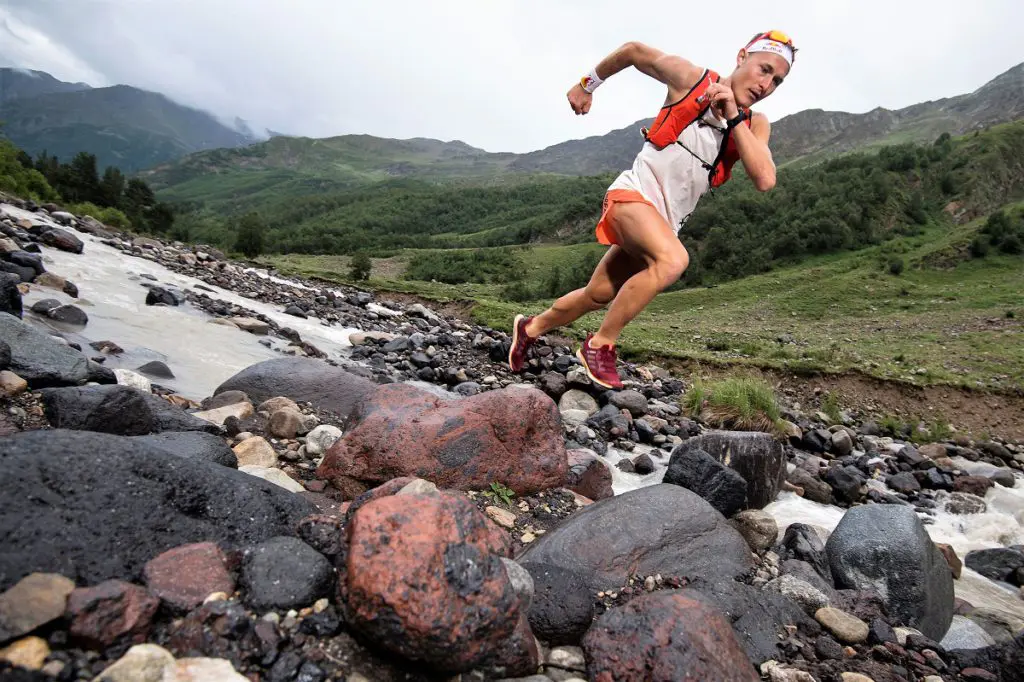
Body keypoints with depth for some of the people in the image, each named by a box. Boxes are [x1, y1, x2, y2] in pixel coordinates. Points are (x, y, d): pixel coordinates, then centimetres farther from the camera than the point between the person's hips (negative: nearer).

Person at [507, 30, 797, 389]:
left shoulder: (755, 125, 6)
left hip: (665, 222, 5)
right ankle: (600, 345, -18)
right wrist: (586, 84, 18)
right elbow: (634, 50, 10)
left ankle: (532, 327, 33)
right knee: (673, 260, -34)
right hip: (633, 194, -5)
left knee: (597, 296, 8)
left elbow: (765, 180, -12)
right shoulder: (690, 77, -4)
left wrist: (734, 117, -16)